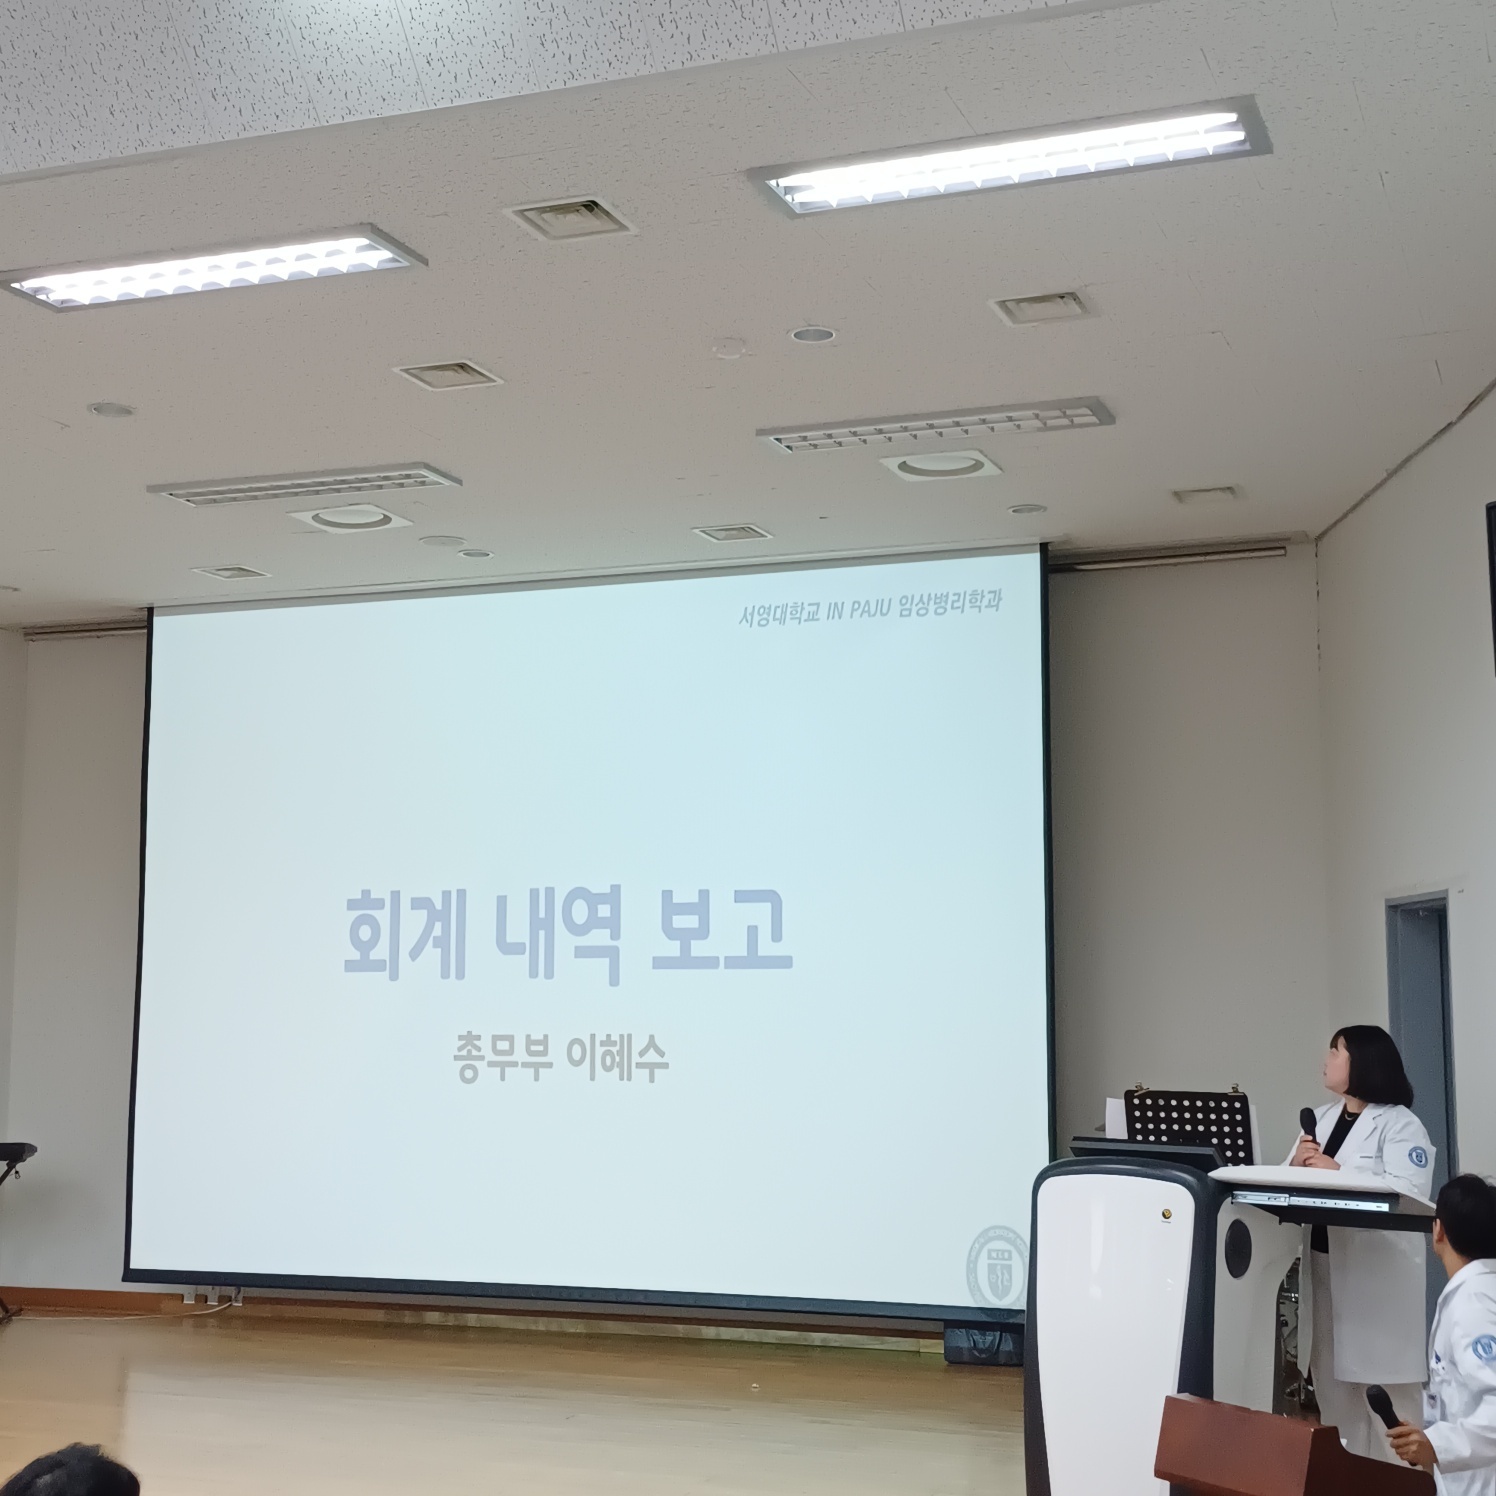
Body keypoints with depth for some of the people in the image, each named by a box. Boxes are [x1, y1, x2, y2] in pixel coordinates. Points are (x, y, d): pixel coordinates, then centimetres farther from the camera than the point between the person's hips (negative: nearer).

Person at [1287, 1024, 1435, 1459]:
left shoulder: (1400, 1124, -7)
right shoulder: (1321, 1118, 14)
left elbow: (1408, 1192, -20)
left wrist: (1337, 1172, -20)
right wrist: (1299, 1164, -10)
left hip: (1378, 1269, -7)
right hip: (1323, 1262, 7)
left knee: (1394, 1381, -3)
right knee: (1331, 1378, 13)